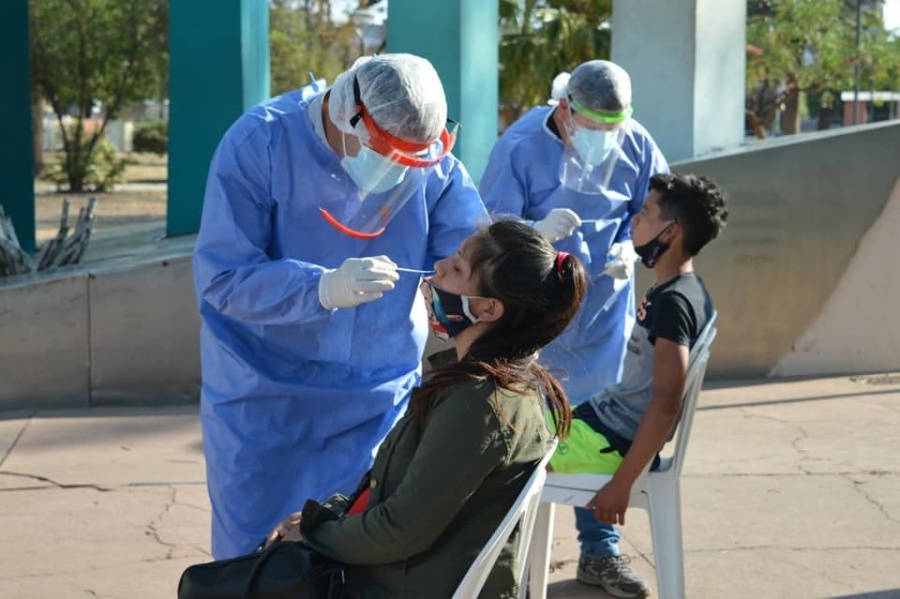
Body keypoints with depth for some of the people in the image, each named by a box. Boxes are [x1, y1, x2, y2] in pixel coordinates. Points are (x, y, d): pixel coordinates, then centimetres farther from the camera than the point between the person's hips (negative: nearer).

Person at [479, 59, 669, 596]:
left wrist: (630, 247, -15)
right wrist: (537, 230, -36)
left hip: (604, 313, 3)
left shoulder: (635, 145, -9)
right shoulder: (520, 147, -17)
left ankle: (601, 550, 23)